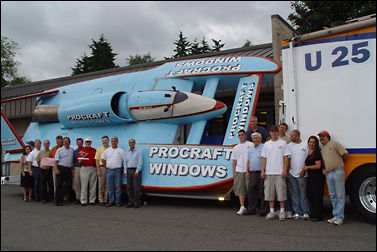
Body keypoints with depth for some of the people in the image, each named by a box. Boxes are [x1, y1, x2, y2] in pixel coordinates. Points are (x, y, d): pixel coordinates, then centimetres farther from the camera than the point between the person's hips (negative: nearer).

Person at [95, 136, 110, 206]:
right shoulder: (99, 149, 7)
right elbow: (97, 160, 3)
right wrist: (98, 170, -5)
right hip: (101, 167, -1)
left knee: (107, 185, 4)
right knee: (101, 185, 1)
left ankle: (106, 200, 12)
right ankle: (101, 200, 8)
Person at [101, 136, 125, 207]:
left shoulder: (121, 151, 1)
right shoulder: (107, 150, 9)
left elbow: (124, 160, 1)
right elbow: (103, 159, 15)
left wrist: (121, 168, -1)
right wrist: (106, 167, 9)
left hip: (117, 171, -3)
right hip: (109, 171, 3)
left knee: (117, 187, 0)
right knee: (110, 187, 7)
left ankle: (117, 201, 8)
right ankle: (110, 201, 15)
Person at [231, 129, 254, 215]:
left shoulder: (251, 145, 3)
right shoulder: (236, 148, 15)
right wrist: (234, 172, 9)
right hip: (239, 171, 4)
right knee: (240, 189, 3)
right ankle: (242, 207, 8)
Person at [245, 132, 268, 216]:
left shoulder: (263, 147, -3)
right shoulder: (251, 148, 18)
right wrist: (247, 171, 12)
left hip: (261, 173, -6)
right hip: (252, 173, 7)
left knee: (262, 193, -3)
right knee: (251, 191, 8)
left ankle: (263, 210, 4)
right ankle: (252, 209, 18)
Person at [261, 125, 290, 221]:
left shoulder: (283, 143, 2)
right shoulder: (266, 144, 12)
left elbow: (286, 158, -1)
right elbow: (264, 158, 11)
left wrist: (285, 170, -10)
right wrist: (262, 171, 3)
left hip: (279, 172, -3)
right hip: (269, 173, 4)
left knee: (281, 192, -1)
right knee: (269, 193, 6)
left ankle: (282, 211, 10)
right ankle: (271, 211, 16)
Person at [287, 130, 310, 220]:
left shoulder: (305, 145, 0)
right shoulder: (289, 146, 8)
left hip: (301, 174, -3)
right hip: (291, 173, 3)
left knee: (303, 193, -1)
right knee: (294, 194, 6)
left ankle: (305, 212, 7)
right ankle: (297, 212, 13)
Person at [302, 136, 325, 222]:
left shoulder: (317, 153, -9)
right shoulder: (309, 153, 17)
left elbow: (318, 166, -15)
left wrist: (307, 167, -9)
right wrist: (304, 170, 8)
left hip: (317, 177, -9)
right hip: (310, 177, 9)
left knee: (316, 196, -6)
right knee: (309, 195, 10)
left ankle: (317, 216, 0)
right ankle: (312, 214, 19)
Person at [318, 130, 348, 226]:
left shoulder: (334, 144, 0)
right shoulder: (322, 149, 19)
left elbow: (344, 154, -6)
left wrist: (340, 163, 5)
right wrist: (324, 169, 4)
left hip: (338, 172, -7)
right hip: (328, 174, 7)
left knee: (340, 195, -4)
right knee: (333, 196, 10)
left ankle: (340, 217, -1)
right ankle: (335, 216, 17)